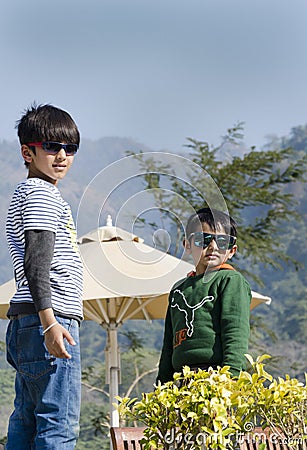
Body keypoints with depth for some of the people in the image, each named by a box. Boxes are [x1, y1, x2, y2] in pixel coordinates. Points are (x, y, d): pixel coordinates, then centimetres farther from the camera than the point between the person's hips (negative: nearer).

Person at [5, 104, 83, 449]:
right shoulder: (41, 192, -6)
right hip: (51, 318, -10)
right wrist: (49, 321, -23)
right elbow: (36, 262, -17)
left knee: (26, 422, 9)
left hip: (26, 326, 10)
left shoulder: (23, 194, 25)